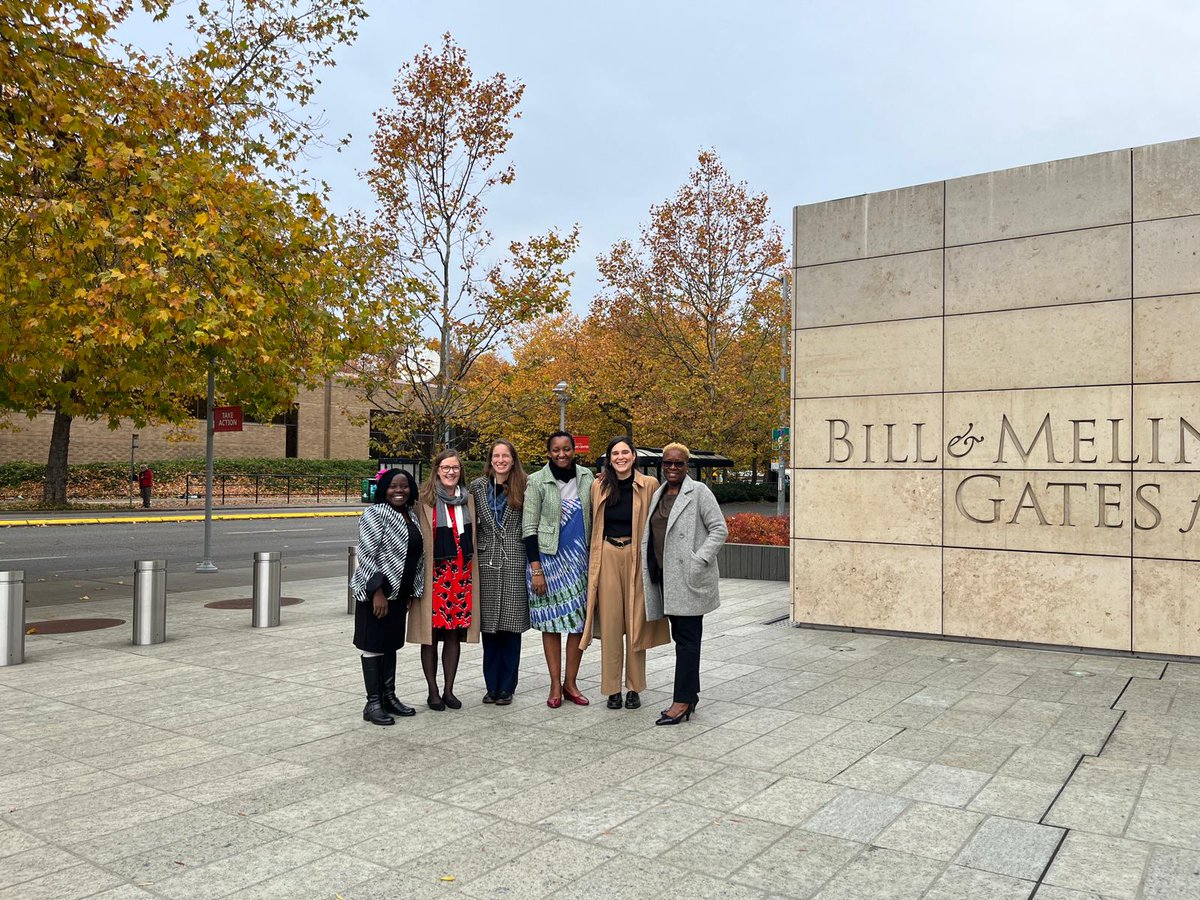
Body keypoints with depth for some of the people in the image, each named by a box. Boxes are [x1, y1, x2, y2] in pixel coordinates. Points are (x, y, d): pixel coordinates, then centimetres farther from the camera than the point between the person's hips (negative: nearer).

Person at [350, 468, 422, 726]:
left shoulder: (411, 517, 11)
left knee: (391, 645, 15)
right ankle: (373, 704, 7)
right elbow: (367, 554, -17)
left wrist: (410, 593, 16)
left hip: (399, 593, 7)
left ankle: (389, 697, 25)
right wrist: (377, 591, -21)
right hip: (376, 593, -7)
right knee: (374, 646, 0)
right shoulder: (375, 513, -11)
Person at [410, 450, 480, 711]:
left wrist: (472, 571, 14)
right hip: (434, 574, -4)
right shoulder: (425, 498, -6)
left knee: (454, 634, 9)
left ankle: (448, 689, 20)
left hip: (462, 574, 4)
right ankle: (433, 692, 15)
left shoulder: (468, 498, 10)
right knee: (431, 634, 3)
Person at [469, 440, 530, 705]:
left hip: (514, 562, -1)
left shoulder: (523, 488, 3)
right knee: (488, 626, 5)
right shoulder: (478, 487, 7)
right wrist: (470, 554, 6)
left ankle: (506, 688, 11)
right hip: (486, 562, 2)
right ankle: (491, 686, 17)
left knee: (511, 626, 1)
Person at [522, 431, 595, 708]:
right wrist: (536, 569, -11)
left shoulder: (586, 478, 6)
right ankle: (555, 685, 13)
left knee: (579, 622, 4)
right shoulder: (537, 481, -3)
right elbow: (529, 527, -5)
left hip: (580, 559, 3)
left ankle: (570, 683, 16)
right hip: (549, 558, -3)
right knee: (551, 622, 3)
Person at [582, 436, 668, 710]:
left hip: (637, 558, -2)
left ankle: (634, 688, 17)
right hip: (607, 558, 2)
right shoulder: (599, 486, 5)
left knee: (635, 623, 4)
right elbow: (593, 525, 12)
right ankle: (613, 688, 15)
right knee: (610, 624, 5)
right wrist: (594, 561, 9)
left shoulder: (649, 485, -2)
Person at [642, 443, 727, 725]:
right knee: (680, 636, 13)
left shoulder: (699, 492, -6)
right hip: (665, 576, 7)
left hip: (688, 578, -7)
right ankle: (689, 694, 23)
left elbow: (719, 528, -8)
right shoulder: (659, 494, 15)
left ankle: (683, 701, -1)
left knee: (687, 637, -4)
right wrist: (649, 568, 10)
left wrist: (699, 560, -16)